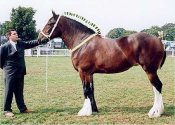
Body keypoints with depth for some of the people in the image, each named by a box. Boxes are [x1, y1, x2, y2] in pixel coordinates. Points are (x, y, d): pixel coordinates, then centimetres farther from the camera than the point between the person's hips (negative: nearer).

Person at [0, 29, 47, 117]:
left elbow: (30, 44, 7)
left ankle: (22, 108, 21)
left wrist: (40, 41, -7)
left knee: (19, 91, 14)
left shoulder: (21, 44, 7)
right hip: (10, 73, -7)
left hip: (20, 72, 7)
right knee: (9, 92, 1)